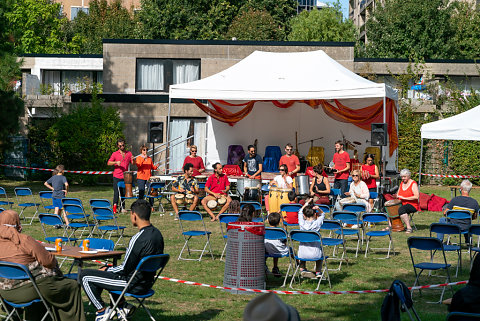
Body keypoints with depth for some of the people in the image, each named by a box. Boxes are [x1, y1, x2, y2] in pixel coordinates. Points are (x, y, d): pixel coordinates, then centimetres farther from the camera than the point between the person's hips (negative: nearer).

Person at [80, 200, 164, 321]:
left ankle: (102, 311, 5)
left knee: (84, 276, 0)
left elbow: (125, 269, -18)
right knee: (106, 270, 30)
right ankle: (123, 305, 23)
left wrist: (106, 270, 0)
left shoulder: (138, 239, -26)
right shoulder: (157, 233, 1)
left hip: (133, 285, -9)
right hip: (147, 282, 9)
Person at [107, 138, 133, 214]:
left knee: (124, 192, 6)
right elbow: (109, 163, -3)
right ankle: (114, 207, -1)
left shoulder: (129, 153, 10)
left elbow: (133, 163, 12)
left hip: (125, 176, 2)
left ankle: (123, 207, 12)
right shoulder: (115, 154, 3)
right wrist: (116, 162, -19)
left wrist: (133, 160, -9)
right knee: (116, 192, -5)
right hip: (117, 177, -2)